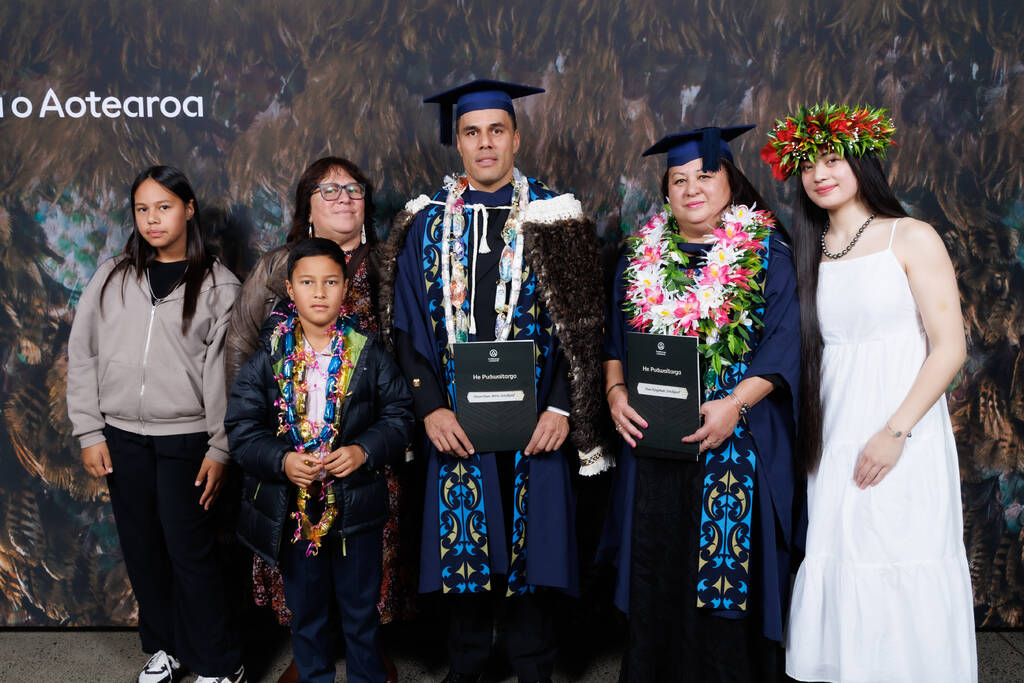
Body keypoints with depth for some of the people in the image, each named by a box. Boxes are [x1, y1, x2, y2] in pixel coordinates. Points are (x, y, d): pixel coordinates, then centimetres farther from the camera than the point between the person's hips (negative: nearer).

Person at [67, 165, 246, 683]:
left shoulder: (218, 286, -2)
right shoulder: (112, 277, 7)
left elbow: (224, 372, -4)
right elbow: (82, 355, 7)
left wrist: (219, 448, -7)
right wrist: (89, 432, 2)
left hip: (184, 439, -3)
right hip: (122, 436, 4)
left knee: (190, 552, -1)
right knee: (142, 549, 12)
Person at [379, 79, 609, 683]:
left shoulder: (553, 219, 1)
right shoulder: (427, 224, 6)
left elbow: (581, 323, -2)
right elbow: (407, 326, 4)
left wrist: (561, 407, -12)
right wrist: (430, 408, -8)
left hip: (536, 424, -1)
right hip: (455, 424, 1)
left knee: (534, 547, 7)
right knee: (462, 554, 10)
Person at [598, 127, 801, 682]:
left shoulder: (765, 253, 0)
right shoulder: (641, 254, 11)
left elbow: (783, 343, -7)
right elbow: (614, 337, 13)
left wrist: (735, 403, -20)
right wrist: (615, 391, -5)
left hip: (737, 444, -3)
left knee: (731, 575, 2)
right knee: (656, 573, 9)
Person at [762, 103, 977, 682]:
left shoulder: (911, 238, -2)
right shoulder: (811, 254, 12)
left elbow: (950, 347, -8)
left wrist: (896, 431, -16)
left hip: (903, 440, -4)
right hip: (833, 442, 4)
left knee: (901, 580, -2)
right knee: (839, 573, 7)